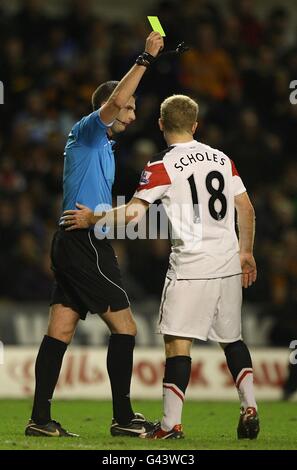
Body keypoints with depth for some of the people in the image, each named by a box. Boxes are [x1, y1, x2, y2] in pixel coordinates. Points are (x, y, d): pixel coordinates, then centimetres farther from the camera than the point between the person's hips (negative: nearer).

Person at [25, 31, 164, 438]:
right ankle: (123, 418, -5)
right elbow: (113, 102, -25)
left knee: (60, 332, 5)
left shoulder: (101, 145, 23)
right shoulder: (86, 131, -6)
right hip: (84, 243, -10)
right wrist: (145, 59, -24)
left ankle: (40, 419, 2)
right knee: (124, 327, -7)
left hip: (73, 242, 10)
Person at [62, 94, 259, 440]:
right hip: (229, 264, 6)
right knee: (232, 338, 18)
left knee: (178, 341, -4)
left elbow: (133, 212, -10)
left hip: (191, 266, -6)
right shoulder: (222, 159, 10)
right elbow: (246, 209, 12)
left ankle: (171, 423, -7)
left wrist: (90, 218, 4)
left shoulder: (162, 165, -6)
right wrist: (246, 252, 23)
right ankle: (249, 406, 8)